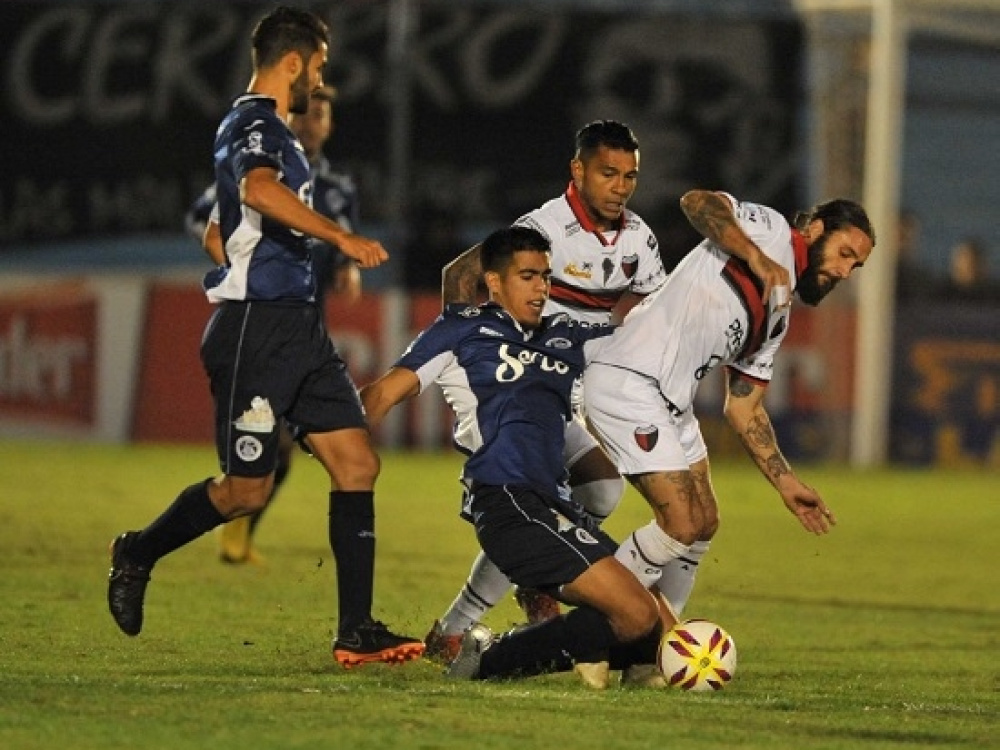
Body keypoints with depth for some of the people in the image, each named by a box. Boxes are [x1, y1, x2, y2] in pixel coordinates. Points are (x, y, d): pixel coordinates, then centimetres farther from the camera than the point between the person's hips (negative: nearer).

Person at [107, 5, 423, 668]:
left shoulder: (269, 129, 21)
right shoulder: (254, 126, -12)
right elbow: (260, 191, -35)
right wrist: (342, 238, -39)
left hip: (299, 328, 10)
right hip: (257, 328, -10)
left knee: (358, 464, 1)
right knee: (248, 489, -4)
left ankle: (357, 632, 0)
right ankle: (138, 555, 20)